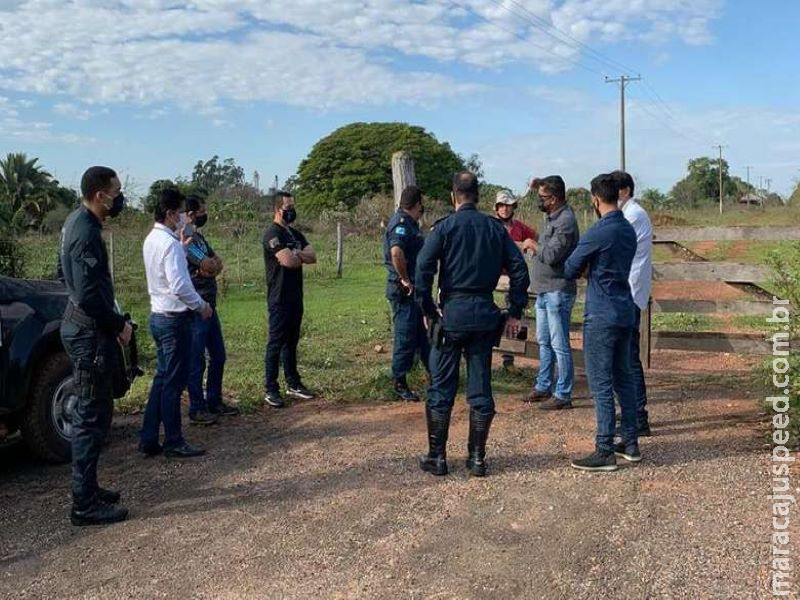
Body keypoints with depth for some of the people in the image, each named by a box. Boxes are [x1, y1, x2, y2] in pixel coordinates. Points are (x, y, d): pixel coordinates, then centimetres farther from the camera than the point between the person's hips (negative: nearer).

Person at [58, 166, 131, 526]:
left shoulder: (76, 221, 10)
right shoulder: (87, 233, -22)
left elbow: (64, 274, 21)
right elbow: (89, 296, -27)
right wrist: (119, 324, -13)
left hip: (80, 326, 10)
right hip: (90, 333, -10)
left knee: (92, 411, 18)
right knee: (92, 416, -3)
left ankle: (86, 488, 29)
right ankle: (85, 505, 6)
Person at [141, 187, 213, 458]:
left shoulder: (152, 239, 11)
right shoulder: (169, 243, -20)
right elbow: (179, 286, -26)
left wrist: (181, 247, 14)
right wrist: (201, 306, -13)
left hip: (159, 315, 10)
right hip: (174, 319, -10)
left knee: (162, 378, 15)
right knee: (174, 382, 0)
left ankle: (148, 440, 20)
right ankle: (174, 442, 11)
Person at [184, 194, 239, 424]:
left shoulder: (199, 236, 13)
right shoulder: (186, 239, -17)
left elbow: (218, 263, 9)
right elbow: (210, 266, -22)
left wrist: (209, 267, -10)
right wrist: (210, 264, -1)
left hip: (209, 306, 10)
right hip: (195, 309, -10)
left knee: (218, 356, 16)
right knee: (196, 361, 1)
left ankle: (214, 401, 28)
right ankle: (197, 409, 12)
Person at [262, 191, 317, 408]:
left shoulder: (295, 234, 17)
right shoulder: (272, 233, -10)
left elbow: (313, 256, 4)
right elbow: (287, 260, -22)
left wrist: (294, 255, -14)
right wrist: (302, 257, -1)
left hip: (296, 297, 8)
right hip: (279, 299, -8)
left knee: (291, 341, 14)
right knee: (276, 343, -4)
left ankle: (293, 384, 23)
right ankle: (271, 390, 1)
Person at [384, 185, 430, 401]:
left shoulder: (408, 223, 15)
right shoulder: (401, 223, -17)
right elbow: (396, 251, -34)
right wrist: (405, 280, -24)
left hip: (414, 289, 10)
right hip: (404, 291, -10)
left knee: (424, 333, 19)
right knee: (405, 337, -2)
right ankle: (399, 384, 9)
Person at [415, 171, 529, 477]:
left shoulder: (445, 226, -4)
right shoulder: (495, 227, 7)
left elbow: (423, 269, -13)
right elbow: (519, 269, 4)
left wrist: (428, 310, -3)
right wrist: (515, 312, 9)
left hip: (452, 313, -3)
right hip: (486, 314, 4)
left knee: (441, 388, 6)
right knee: (480, 387, 10)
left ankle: (437, 457, 11)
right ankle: (477, 457, 16)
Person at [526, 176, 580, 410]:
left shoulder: (565, 222, -19)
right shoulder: (552, 215, 9)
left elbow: (551, 255, -27)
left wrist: (533, 245, -9)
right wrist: (539, 186, 13)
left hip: (558, 292, -10)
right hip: (544, 291, 10)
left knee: (559, 345, -3)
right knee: (544, 341, 18)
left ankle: (563, 395, 4)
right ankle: (543, 386, 30)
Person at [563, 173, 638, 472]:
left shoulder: (597, 233, -17)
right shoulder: (629, 230, 8)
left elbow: (570, 270, -7)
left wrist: (585, 267, 13)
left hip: (601, 316, -8)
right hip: (625, 313, 8)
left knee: (601, 384, -3)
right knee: (623, 379, 15)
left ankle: (605, 452, 1)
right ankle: (630, 443, 23)